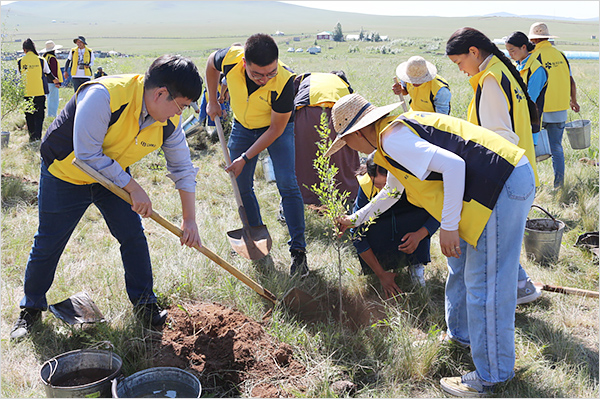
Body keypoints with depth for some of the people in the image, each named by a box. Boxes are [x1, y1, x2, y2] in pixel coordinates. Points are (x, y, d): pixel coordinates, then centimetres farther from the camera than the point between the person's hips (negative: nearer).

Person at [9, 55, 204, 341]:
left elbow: (183, 168, -5)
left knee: (134, 236, -1)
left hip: (113, 175, 5)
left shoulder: (169, 120, -16)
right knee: (48, 245, 6)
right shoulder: (103, 96, -36)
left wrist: (189, 220, -7)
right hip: (66, 174, -5)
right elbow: (88, 155, -32)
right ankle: (31, 310, 28)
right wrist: (133, 188, -27)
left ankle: (145, 306, 16)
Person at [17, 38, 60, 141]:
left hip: (26, 93, 1)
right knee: (39, 115, 5)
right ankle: (37, 136, -7)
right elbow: (48, 74, 14)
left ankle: (32, 136, 14)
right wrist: (54, 80, 36)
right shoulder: (41, 60, -1)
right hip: (40, 92, -1)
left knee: (29, 116, 12)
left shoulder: (20, 62, -1)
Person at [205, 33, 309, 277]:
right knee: (242, 186, 5)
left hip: (277, 127, -3)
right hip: (242, 126, 4)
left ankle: (298, 250, -9)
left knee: (287, 183, -16)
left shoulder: (284, 81, -37)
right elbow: (212, 62, -1)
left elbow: (276, 129, -25)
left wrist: (245, 158, -23)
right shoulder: (230, 58, -29)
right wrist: (212, 100, 2)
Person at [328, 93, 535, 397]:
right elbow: (392, 189, 37)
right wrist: (356, 219, 46)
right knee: (460, 261, 25)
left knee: (485, 285, -3)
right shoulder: (400, 126, 21)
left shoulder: (392, 141, -12)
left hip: (502, 188, -11)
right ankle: (460, 335, 43)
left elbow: (452, 165, -24)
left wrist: (448, 226, -19)